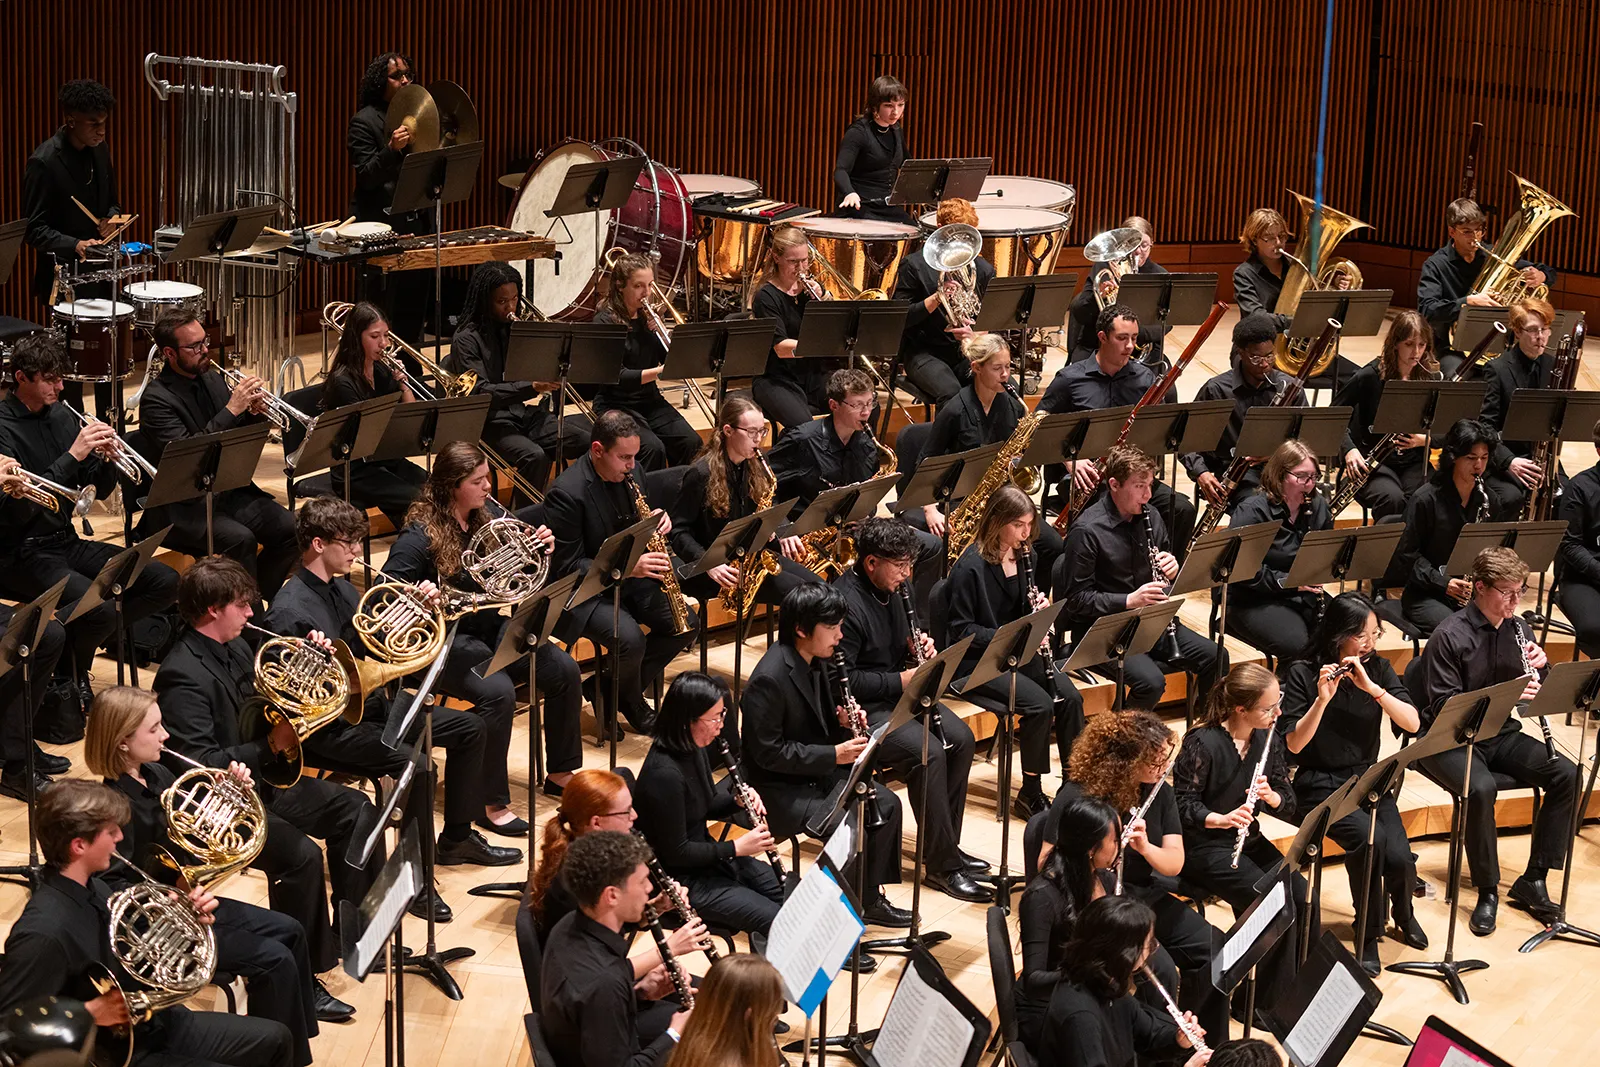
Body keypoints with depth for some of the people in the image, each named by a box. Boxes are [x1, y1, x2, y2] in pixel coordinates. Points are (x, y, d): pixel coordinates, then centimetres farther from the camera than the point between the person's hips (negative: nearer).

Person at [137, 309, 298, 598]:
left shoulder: (214, 379, 10)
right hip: (184, 506, -7)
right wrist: (232, 409, -25)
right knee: (239, 539, -31)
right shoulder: (157, 398, -12)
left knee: (290, 529, -14)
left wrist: (255, 412, -7)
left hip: (229, 490, 7)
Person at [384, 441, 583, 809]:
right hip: (447, 638, -8)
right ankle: (491, 804, -19)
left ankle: (560, 773, 10)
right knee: (499, 692, -32)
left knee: (564, 670, -8)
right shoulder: (420, 536, -16)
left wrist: (539, 549, -5)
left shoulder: (485, 519, 6)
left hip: (490, 626, 8)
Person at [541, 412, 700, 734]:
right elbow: (567, 566, -23)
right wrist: (627, 567, -33)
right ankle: (632, 705, 2)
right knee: (630, 639, -31)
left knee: (686, 625, -8)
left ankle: (611, 684, 6)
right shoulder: (566, 493, -23)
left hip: (629, 576, 8)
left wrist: (660, 523, -10)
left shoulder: (630, 474, 1)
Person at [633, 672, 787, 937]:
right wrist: (736, 848, -19)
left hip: (709, 856, 9)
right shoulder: (664, 774, -29)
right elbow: (675, 853, -23)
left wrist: (738, 800, -5)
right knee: (775, 920, -14)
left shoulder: (693, 749, -2)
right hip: (683, 880, -9)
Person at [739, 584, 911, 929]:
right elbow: (768, 753, -25)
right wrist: (833, 754, -25)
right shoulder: (769, 680, -26)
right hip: (778, 788, -9)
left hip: (817, 771, 9)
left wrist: (843, 721, -6)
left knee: (886, 804, 1)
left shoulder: (815, 663, 3)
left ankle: (870, 900, 14)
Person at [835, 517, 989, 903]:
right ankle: (940, 865, -16)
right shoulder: (845, 603, -23)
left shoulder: (890, 589, 7)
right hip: (862, 708, -10)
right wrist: (899, 680, -24)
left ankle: (947, 846, 8)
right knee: (928, 752, -26)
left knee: (961, 738, -3)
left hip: (898, 693, 10)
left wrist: (917, 649, -1)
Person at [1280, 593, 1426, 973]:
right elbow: (1294, 744, -14)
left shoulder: (1378, 668, 4)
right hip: (1321, 784, -3)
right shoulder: (1303, 674, -8)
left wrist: (1372, 688, -21)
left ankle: (1402, 911, 14)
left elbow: (1411, 723, -9)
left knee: (1399, 857, -22)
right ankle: (1368, 934, -12)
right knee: (1369, 838, -32)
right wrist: (1322, 699, -27)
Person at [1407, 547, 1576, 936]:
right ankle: (1487, 891, -18)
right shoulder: (1449, 636, -14)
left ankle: (1534, 879, -7)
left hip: (1501, 735, 6)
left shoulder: (1516, 629, 5)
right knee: (1481, 788, -35)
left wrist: (1540, 666, -10)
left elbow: (1544, 692, 13)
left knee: (1566, 775, -15)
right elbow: (1442, 706, -19)